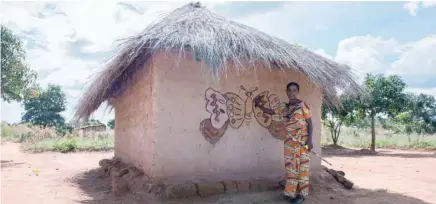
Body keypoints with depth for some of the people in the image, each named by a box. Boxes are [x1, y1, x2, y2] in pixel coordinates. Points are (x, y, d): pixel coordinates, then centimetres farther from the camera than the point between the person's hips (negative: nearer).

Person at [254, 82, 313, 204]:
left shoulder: (303, 106, -6)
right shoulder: (284, 107, 9)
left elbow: (309, 123, -7)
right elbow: (271, 112, 21)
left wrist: (309, 139, -15)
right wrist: (260, 105, 7)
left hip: (302, 141, -5)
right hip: (289, 142, 5)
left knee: (302, 166, 0)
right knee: (290, 167, 9)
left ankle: (302, 194, 10)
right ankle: (291, 193, 18)